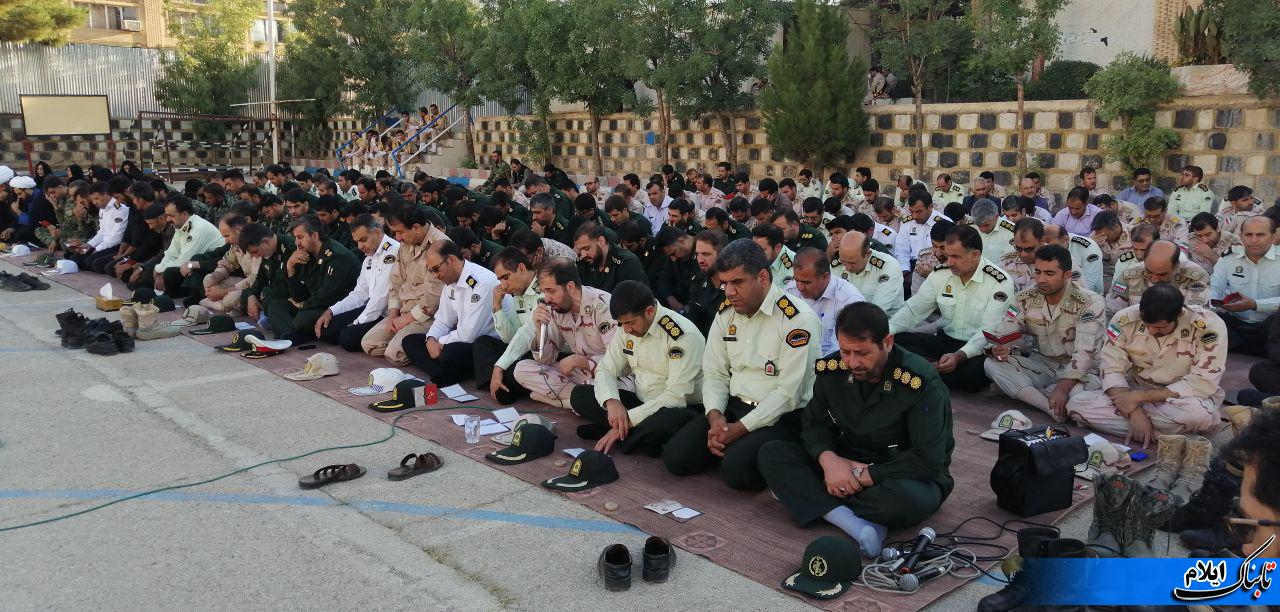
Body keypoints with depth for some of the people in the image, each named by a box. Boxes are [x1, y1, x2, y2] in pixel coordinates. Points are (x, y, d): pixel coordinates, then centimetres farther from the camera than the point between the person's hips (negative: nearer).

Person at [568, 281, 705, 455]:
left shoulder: (684, 336, -21)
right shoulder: (627, 329, 0)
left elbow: (677, 396, -24)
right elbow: (605, 369, 4)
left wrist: (629, 419, -24)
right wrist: (612, 402, -19)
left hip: (680, 408, -7)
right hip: (641, 402, 7)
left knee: (670, 420, -43)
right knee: (579, 395, -8)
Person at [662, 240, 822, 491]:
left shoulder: (797, 319, -15)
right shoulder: (726, 313, 7)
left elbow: (788, 393, -18)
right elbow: (714, 373, 8)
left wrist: (739, 429, -19)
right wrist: (715, 415, -11)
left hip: (780, 416, -6)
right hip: (732, 406, 6)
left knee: (736, 469, -30)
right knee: (675, 456, -11)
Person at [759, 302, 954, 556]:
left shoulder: (920, 382, -24)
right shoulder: (832, 369, -9)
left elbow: (928, 461, -25)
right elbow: (814, 423, 2)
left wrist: (865, 477, -25)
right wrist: (828, 459, -20)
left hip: (901, 475, -5)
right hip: (846, 464, 5)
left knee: (910, 498, -42)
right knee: (771, 454, -14)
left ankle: (801, 495, -20)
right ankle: (854, 523, -31)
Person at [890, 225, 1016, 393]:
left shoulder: (1000, 283, -14)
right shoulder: (940, 275, 2)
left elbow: (989, 332, -21)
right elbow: (913, 310, 3)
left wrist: (959, 356, -37)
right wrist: (887, 330, -17)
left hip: (977, 348, -4)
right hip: (945, 340, 4)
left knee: (977, 370, -40)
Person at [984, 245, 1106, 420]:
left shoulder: (1090, 303, -15)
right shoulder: (1024, 299, -2)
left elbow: (1084, 352, -25)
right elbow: (1003, 334, -5)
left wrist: (1063, 387, -38)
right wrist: (1000, 348, -31)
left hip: (1078, 371, -4)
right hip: (1041, 365, 5)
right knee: (992, 364, -22)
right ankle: (1055, 410, -30)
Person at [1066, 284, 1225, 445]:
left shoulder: (1209, 327, -21)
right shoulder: (1125, 320, -14)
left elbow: (1203, 384, -22)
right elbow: (1112, 370, -12)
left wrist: (1139, 397, -25)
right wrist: (1135, 412, -28)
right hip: (1137, 392, 4)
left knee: (1198, 413, -41)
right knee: (1076, 404, -23)